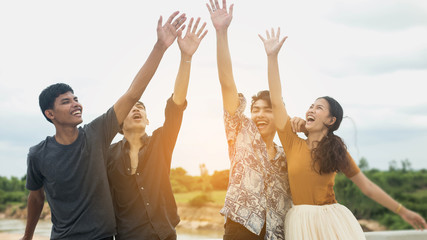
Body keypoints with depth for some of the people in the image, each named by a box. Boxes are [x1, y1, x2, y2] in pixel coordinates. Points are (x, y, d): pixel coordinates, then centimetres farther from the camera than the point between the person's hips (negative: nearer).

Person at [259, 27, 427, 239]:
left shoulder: (337, 151, 5)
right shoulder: (293, 143, 3)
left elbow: (366, 186, 12)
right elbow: (276, 101, -3)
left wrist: (402, 211, 13)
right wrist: (272, 56, -7)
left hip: (333, 221, 0)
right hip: (301, 222, 0)